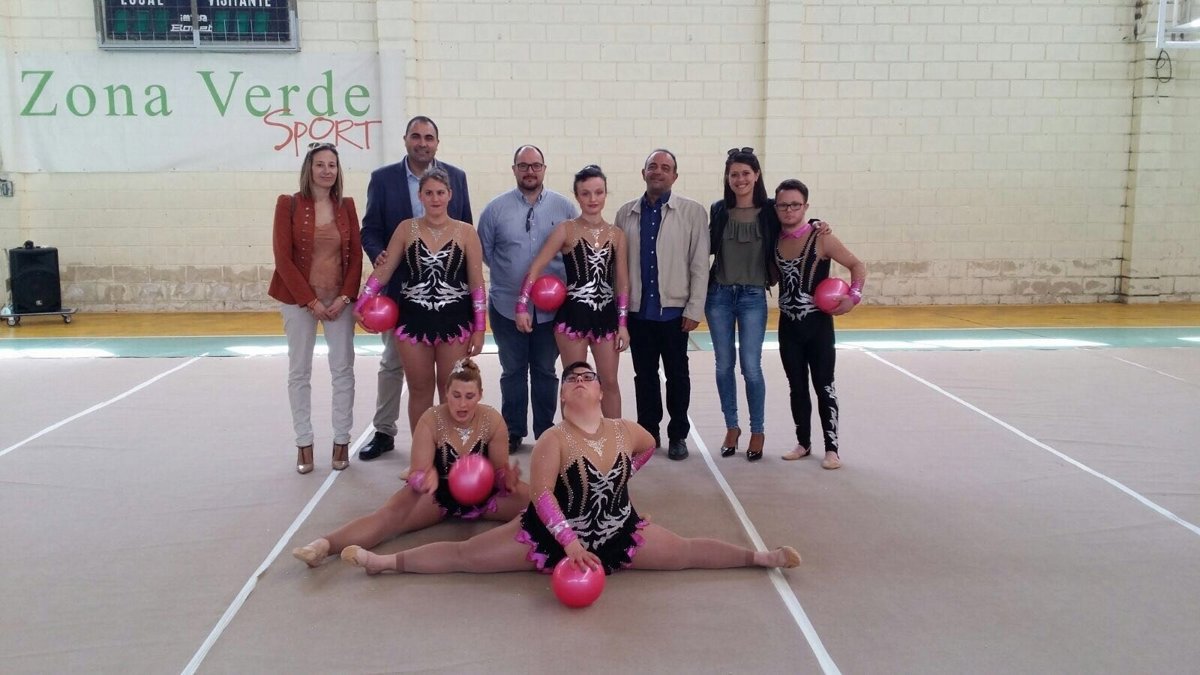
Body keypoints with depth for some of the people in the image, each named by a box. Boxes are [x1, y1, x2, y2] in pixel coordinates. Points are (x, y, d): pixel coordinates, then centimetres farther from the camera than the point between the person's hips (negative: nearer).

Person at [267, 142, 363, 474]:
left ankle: (342, 440, 15)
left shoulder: (346, 206, 3)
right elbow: (283, 258, -9)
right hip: (300, 300, -2)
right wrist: (311, 301, -12)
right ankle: (304, 443, 15)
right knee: (299, 372, 5)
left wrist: (344, 297, -8)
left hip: (339, 299, 2)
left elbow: (356, 256, 3)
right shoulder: (289, 204, -5)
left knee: (343, 369, 4)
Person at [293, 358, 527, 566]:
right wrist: (426, 479, -43)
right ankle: (324, 545, -49)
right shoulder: (431, 420, -17)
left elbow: (499, 470, -5)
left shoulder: (493, 421, -13)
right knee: (392, 513, -32)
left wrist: (508, 478, -29)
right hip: (438, 494, -3)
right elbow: (417, 475, -19)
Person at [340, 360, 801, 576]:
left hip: (619, 534, 3)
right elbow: (541, 495, -26)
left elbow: (650, 447, 17)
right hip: (553, 534, -2)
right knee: (464, 555, -4)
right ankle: (385, 562, 3)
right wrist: (570, 541, -31)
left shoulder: (626, 431, -8)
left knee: (687, 552, 3)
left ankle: (760, 557, 17)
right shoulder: (553, 441, -20)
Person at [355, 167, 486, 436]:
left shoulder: (466, 232, -1)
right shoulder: (406, 229, 2)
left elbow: (476, 283, -1)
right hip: (413, 320, 1)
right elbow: (384, 270, 3)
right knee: (420, 389, 10)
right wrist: (361, 304, -7)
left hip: (454, 322, -1)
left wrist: (479, 327, -4)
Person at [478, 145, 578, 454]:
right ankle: (513, 432, 22)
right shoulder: (496, 208, -1)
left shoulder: (564, 207, -1)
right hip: (507, 305, 0)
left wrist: (563, 282, -3)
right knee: (512, 371, 11)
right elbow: (484, 252, 5)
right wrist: (507, 274, 4)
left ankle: (545, 431, 23)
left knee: (545, 371, 12)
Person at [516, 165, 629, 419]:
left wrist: (623, 323, 1)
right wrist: (522, 306, -17)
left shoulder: (617, 234, 5)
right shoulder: (566, 230, -4)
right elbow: (536, 267, -8)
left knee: (610, 381, 9)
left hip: (606, 316, 3)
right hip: (573, 315, -3)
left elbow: (622, 282, 6)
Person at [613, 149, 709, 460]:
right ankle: (648, 432, 24)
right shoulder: (626, 213, 6)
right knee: (644, 375, 11)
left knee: (677, 376, 8)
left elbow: (700, 265, -4)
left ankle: (678, 436, 22)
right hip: (637, 310, 2)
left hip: (674, 309, -2)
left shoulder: (692, 212, -2)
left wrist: (694, 309, -8)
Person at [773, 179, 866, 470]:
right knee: (797, 388, 12)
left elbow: (857, 265, -7)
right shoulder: (776, 240, 2)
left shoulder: (821, 238, -10)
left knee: (824, 386, 2)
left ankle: (831, 448, 10)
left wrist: (854, 296, -20)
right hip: (788, 325, 4)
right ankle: (803, 443, 25)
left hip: (818, 324, -4)